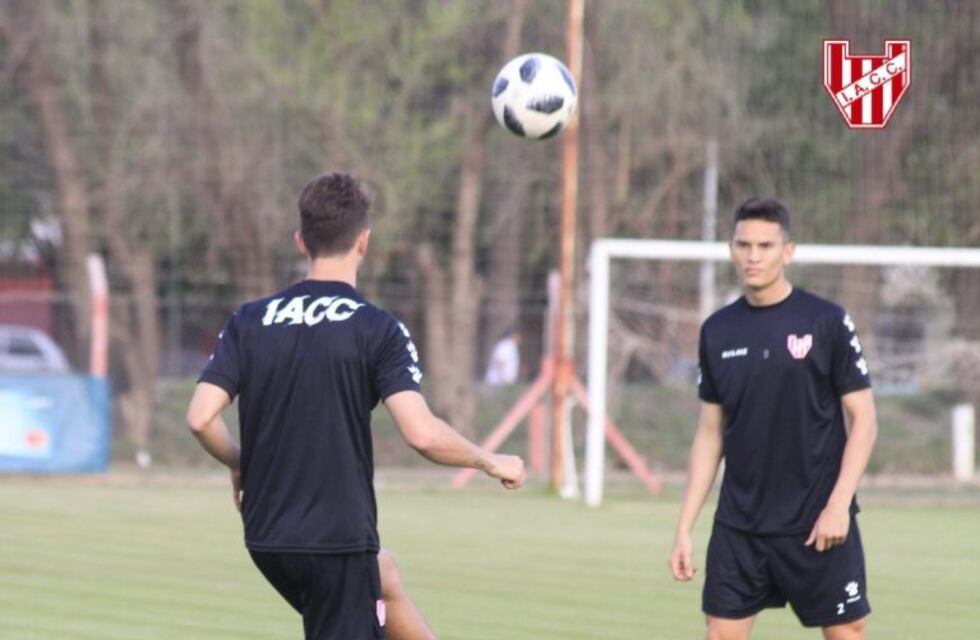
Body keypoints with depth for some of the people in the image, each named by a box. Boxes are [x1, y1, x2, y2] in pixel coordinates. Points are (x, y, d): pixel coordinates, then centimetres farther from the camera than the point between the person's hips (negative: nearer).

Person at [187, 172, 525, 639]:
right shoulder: (377, 329, -11)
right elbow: (422, 434, -20)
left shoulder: (249, 322, 2)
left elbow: (201, 418, -5)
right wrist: (491, 463, -2)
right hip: (338, 539, -6)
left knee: (383, 579, 33)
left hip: (266, 537, 6)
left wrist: (240, 465, 16)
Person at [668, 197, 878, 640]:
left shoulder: (826, 322, -5)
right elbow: (709, 435, 12)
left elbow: (863, 420, -4)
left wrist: (837, 505, -14)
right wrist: (685, 527, 7)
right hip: (738, 527, 4)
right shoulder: (717, 331, 7)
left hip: (816, 526, -4)